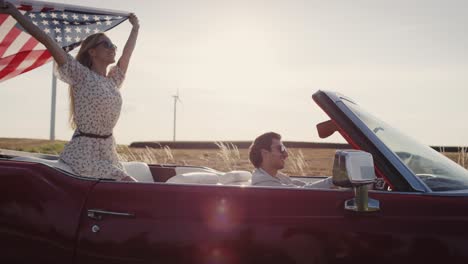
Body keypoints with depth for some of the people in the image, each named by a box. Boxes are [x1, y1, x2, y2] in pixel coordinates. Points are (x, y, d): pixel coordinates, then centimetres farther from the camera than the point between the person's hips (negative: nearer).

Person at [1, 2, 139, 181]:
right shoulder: (81, 75, -5)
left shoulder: (113, 80, 13)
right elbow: (46, 40, -9)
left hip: (108, 154, 7)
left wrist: (135, 28, 39)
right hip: (84, 154, -7)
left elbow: (127, 52, 27)